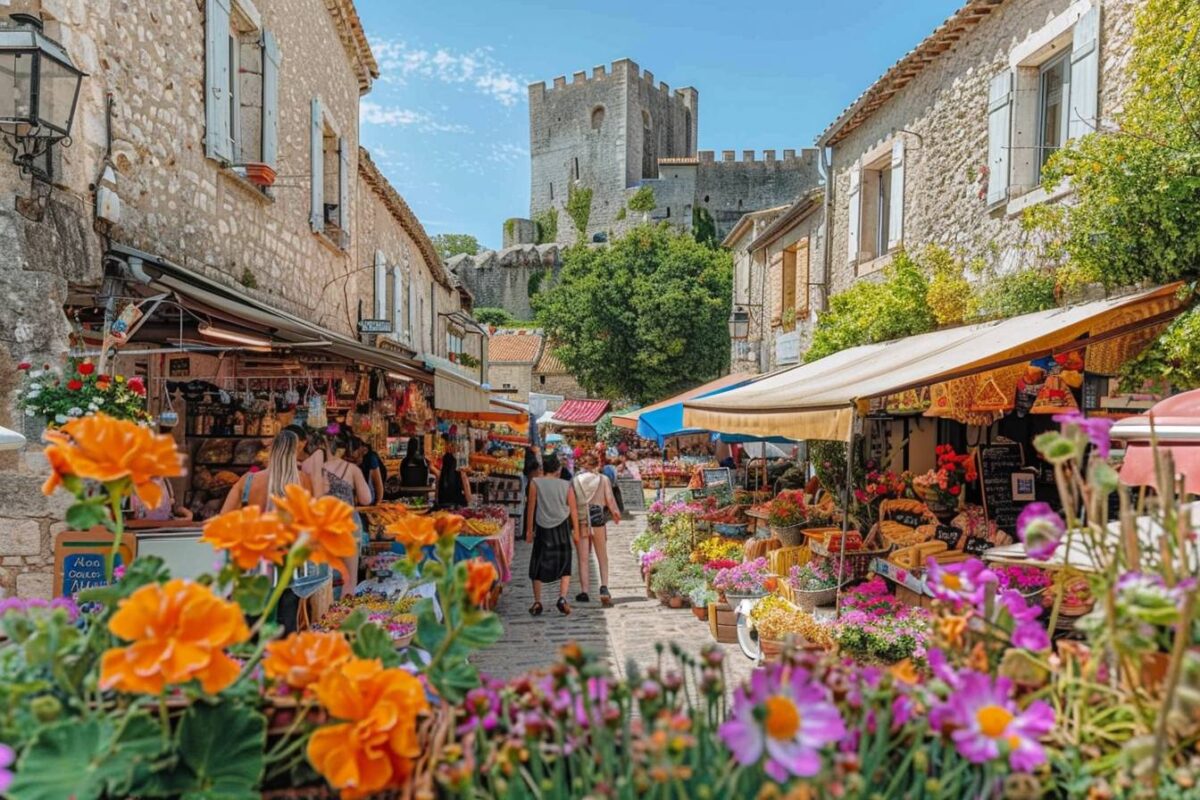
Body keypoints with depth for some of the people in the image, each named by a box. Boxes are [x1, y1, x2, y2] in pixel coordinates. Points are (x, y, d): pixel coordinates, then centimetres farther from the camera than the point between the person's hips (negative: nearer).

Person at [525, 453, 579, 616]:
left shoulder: (536, 483, -2)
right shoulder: (566, 485, 3)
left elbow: (531, 508, -1)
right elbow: (573, 510, 1)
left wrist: (529, 530, 5)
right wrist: (576, 531, 6)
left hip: (543, 529, -1)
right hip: (562, 528, 1)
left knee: (538, 567, 11)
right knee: (565, 567, 9)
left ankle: (537, 602, 11)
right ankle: (562, 598, -9)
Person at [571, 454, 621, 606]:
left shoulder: (575, 481, 1)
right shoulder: (603, 479, -1)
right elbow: (609, 500, -2)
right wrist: (616, 514, 13)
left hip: (580, 521, 0)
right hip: (598, 520, 0)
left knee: (583, 559, 7)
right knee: (602, 558, 9)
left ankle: (584, 592, 6)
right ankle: (604, 586, -8)